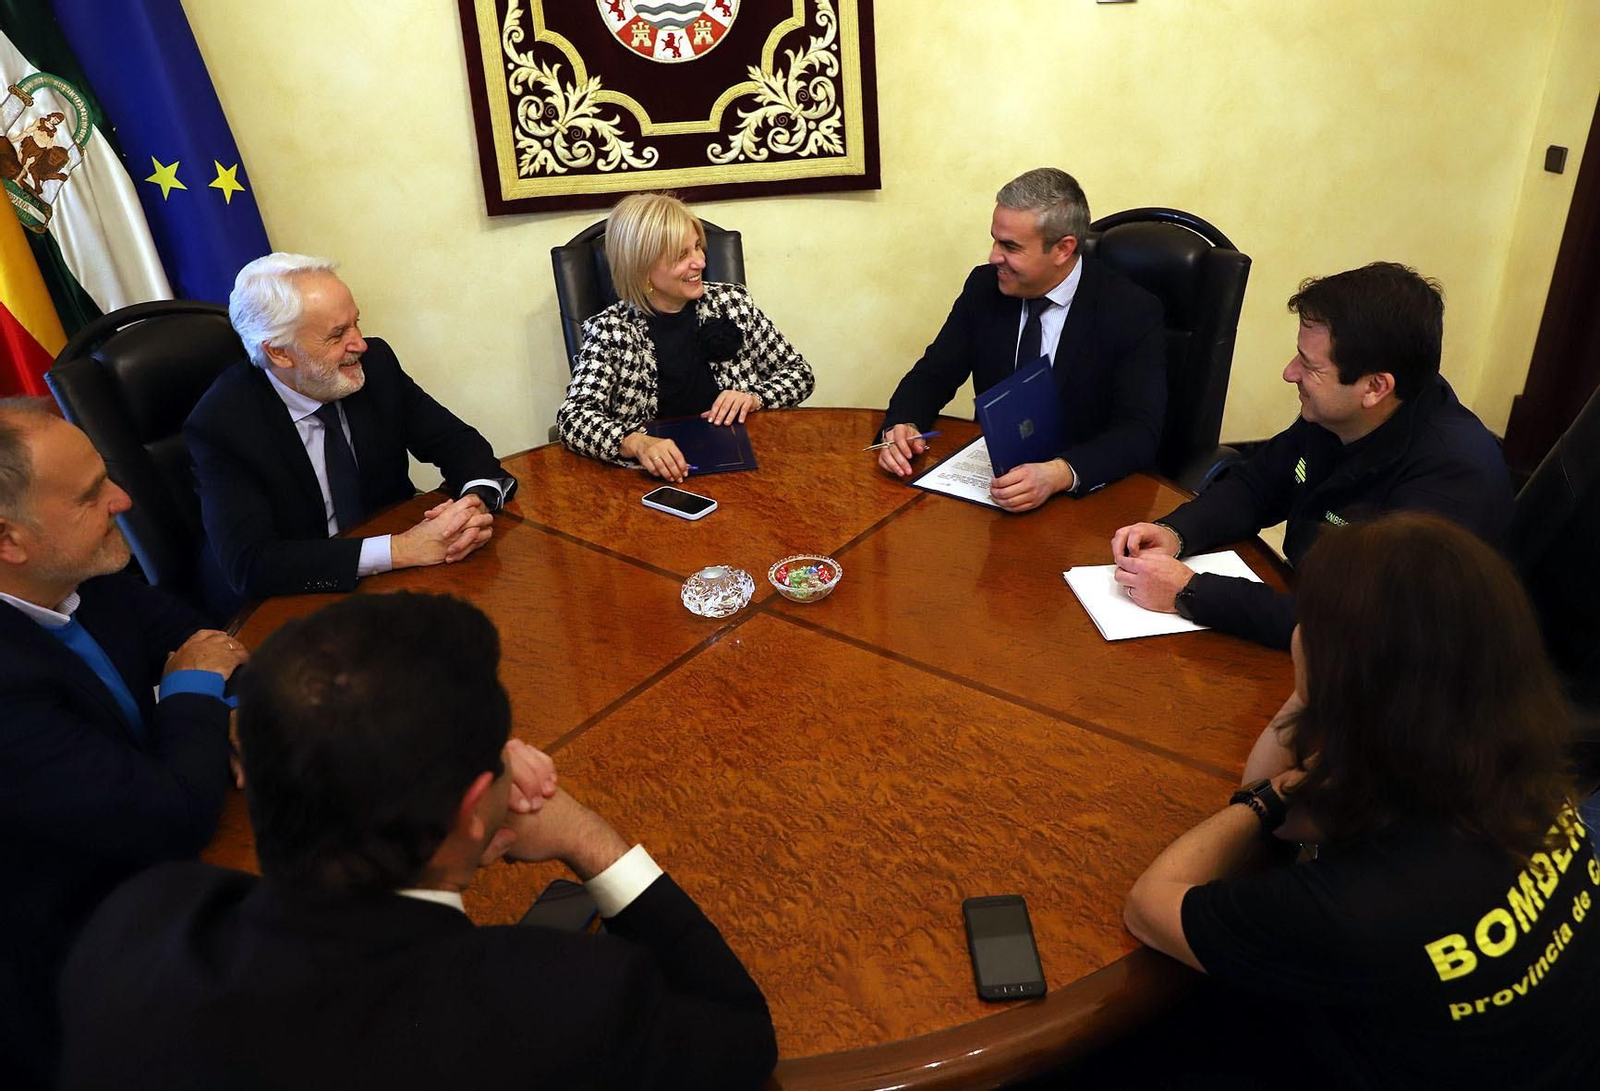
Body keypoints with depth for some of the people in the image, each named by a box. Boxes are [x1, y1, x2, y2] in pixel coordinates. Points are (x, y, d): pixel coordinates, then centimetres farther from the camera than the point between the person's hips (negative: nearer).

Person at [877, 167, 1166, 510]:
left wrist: (1059, 474, -40)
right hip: (991, 468, 4)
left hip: (1087, 492, -4)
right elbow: (933, 374, 5)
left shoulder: (1132, 313, -13)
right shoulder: (984, 286, -1)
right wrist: (902, 426, -18)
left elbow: (1140, 431, -21)